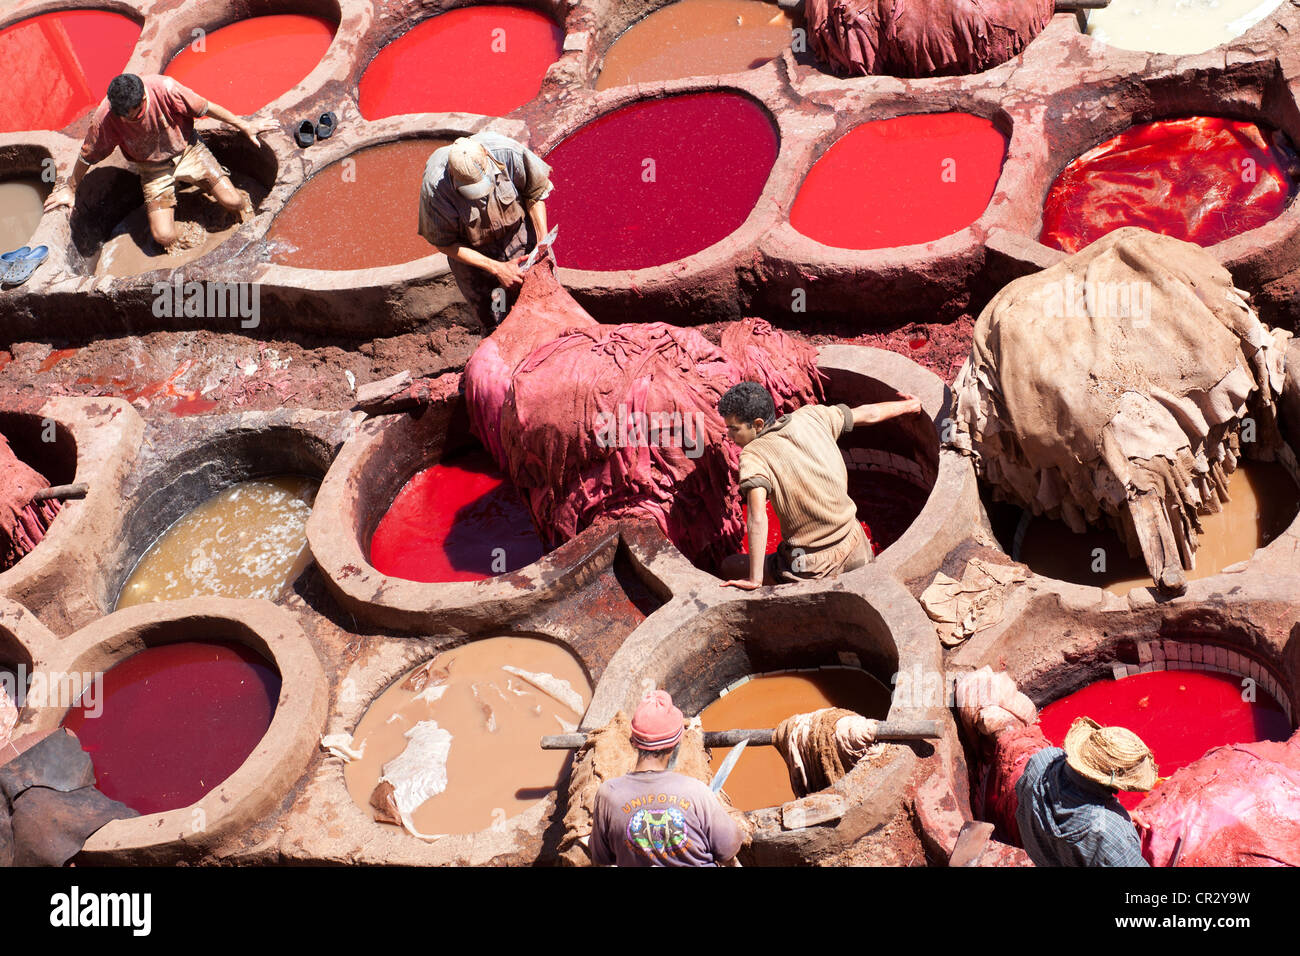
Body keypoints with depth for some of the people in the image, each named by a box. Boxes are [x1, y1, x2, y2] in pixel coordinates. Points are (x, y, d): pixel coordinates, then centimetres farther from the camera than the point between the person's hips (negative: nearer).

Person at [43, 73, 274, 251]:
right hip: (153, 170, 0)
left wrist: (244, 126, -4)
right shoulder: (103, 118, -26)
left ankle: (242, 202, 23)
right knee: (165, 237, -12)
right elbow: (87, 156, -8)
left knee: (231, 201, -15)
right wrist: (70, 189, 6)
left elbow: (205, 107, -14)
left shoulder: (164, 89, -29)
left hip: (186, 150, 0)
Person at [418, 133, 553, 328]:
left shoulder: (508, 153, -32)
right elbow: (444, 244, -21)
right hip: (473, 253, -1)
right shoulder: (434, 189, -35)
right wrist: (497, 268, -25)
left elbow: (535, 191, -10)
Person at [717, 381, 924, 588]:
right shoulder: (811, 417, -1)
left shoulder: (753, 456, -18)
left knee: (729, 567, 11)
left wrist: (755, 579, -28)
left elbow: (757, 518, -31)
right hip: (856, 553, 7)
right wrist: (907, 406, 33)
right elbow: (869, 414, 14)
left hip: (812, 570, -7)